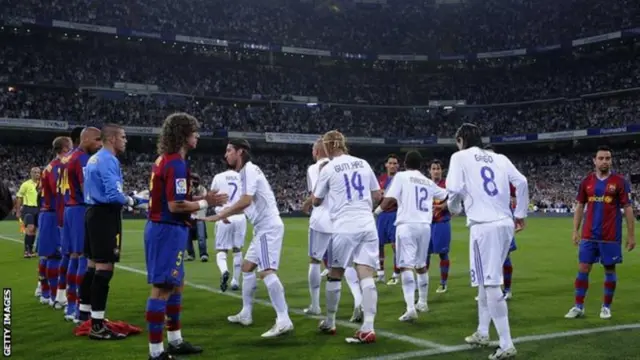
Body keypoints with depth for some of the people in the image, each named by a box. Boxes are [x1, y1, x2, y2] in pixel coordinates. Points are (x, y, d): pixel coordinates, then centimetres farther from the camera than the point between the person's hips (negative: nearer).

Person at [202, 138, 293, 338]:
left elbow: (246, 201, -23)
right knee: (247, 267, 19)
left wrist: (219, 215, -17)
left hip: (268, 226, -11)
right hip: (263, 227, 11)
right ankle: (246, 314, 27)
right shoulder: (246, 172, 18)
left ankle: (283, 321, -23)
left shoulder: (249, 170, -12)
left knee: (266, 271, -19)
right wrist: (227, 214, 11)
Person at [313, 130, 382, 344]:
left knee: (335, 275, 13)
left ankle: (330, 323, 26)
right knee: (366, 276, -3)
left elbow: (316, 201, 11)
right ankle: (368, 328, -13)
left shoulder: (328, 168, -1)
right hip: (367, 226, 3)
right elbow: (377, 196, 14)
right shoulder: (363, 164, 9)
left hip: (344, 228, -3)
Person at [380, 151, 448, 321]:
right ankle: (422, 302, 35)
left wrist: (378, 210, 11)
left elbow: (389, 199, -8)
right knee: (421, 265, 21)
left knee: (406, 266, -11)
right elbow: (446, 195, 36)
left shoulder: (401, 176, 2)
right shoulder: (428, 182, 18)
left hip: (407, 225, -5)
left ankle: (411, 308, -24)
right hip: (425, 226, 5)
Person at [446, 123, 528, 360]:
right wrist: (520, 214, 15)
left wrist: (454, 208, 12)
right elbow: (522, 182, 8)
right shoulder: (499, 158, 17)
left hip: (484, 225, -7)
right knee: (486, 280, 20)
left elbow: (455, 190, -8)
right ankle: (482, 333, 31)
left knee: (491, 284, -7)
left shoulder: (460, 157, 3)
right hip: (505, 224, 7)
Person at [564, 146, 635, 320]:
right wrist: (575, 231, 5)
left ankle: (606, 307, 20)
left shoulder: (619, 181, -3)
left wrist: (631, 235, -5)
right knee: (583, 269, 2)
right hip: (588, 235, 2)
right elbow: (580, 206, 10)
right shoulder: (587, 181, 4)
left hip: (610, 237, -2)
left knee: (609, 270, 8)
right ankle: (578, 307, 10)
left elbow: (627, 208, -2)